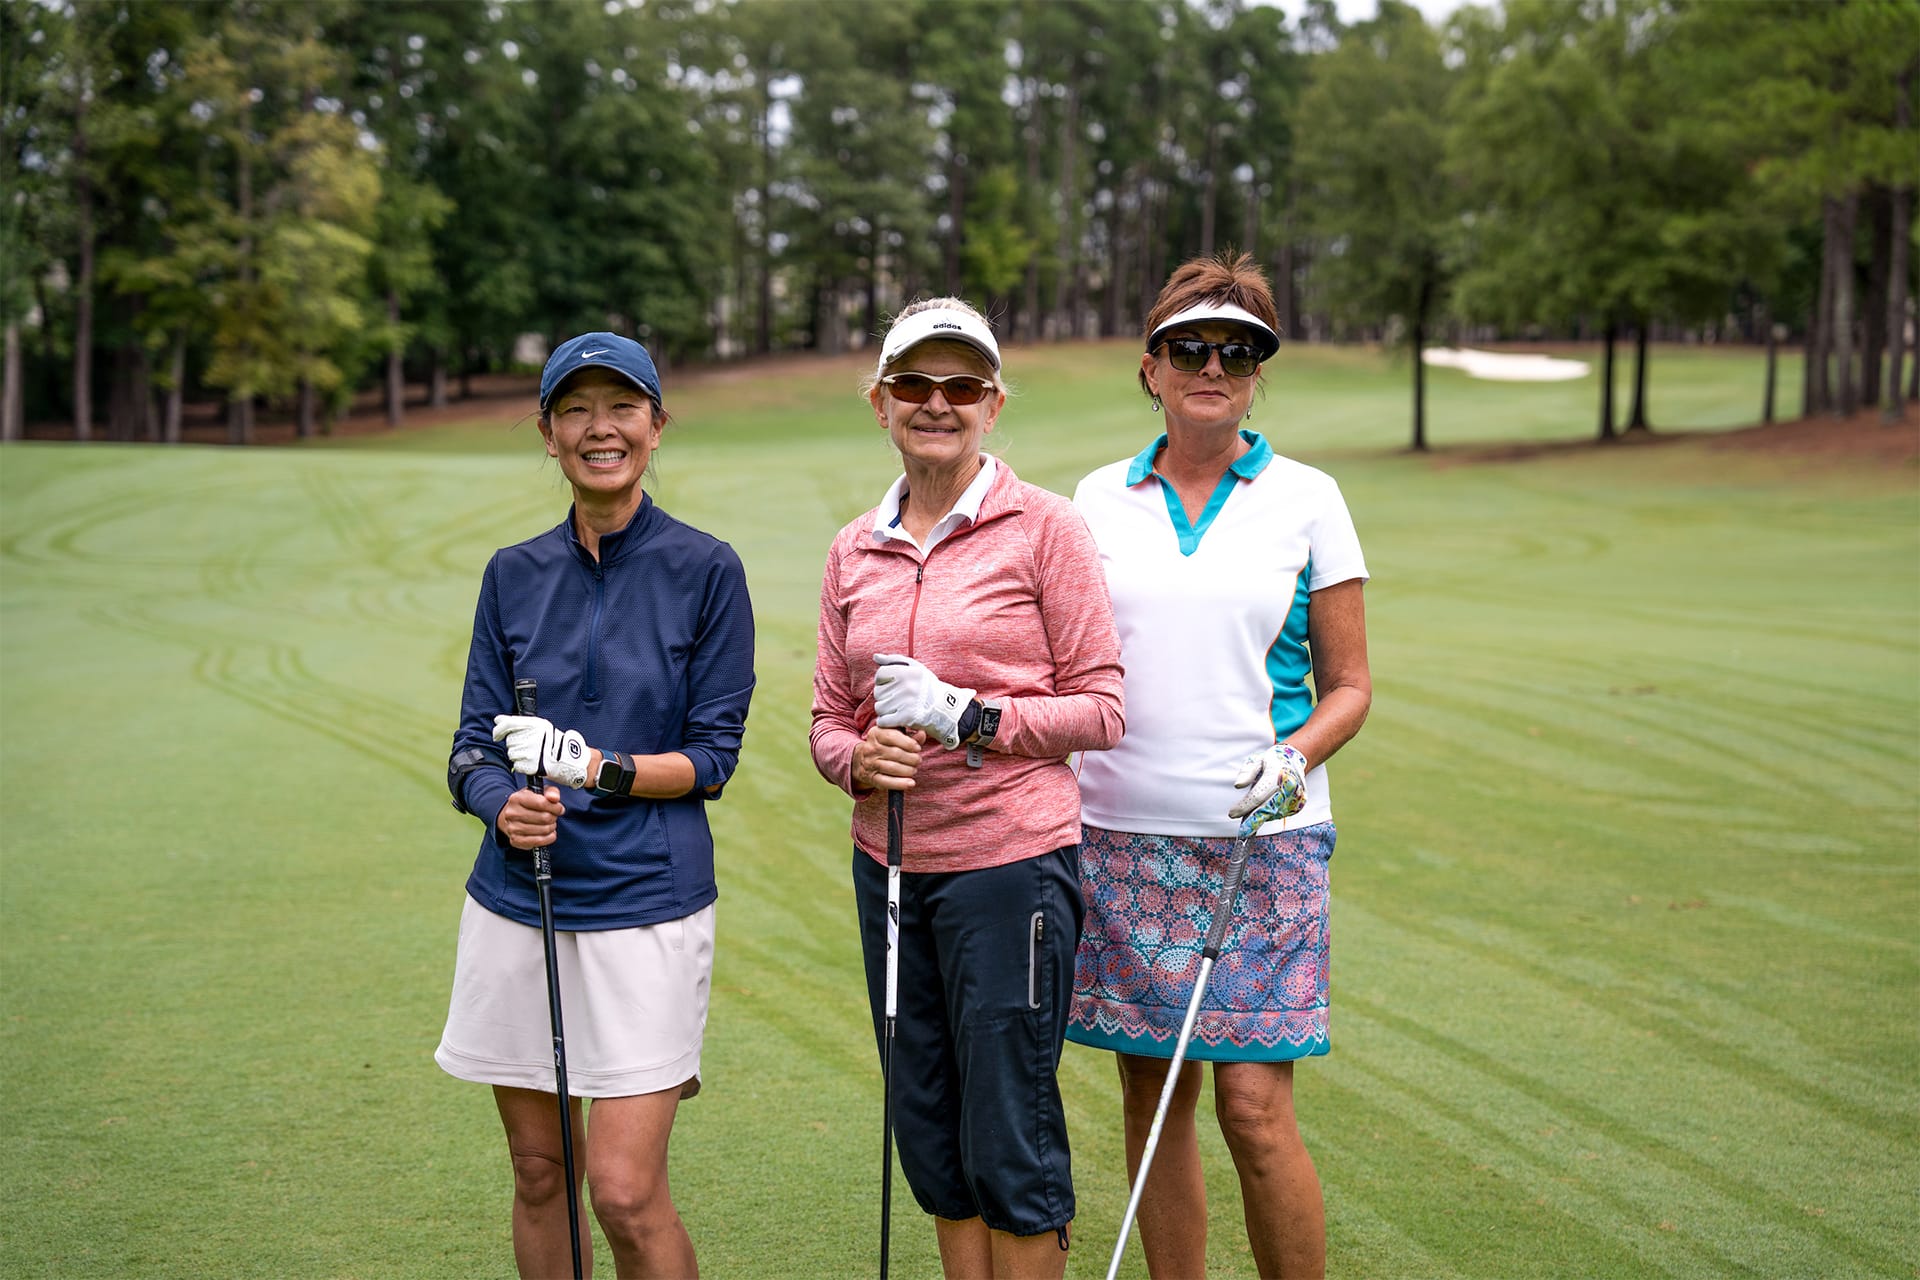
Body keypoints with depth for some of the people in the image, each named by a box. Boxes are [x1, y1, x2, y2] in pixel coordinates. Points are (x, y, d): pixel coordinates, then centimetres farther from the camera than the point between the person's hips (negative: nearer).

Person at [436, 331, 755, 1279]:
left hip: (645, 901, -4)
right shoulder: (514, 575, 9)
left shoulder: (705, 570, -2)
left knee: (625, 1193, -7)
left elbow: (714, 754, -3)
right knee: (538, 1173, 11)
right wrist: (505, 807, -16)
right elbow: (473, 744, 6)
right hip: (516, 901, 4)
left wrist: (601, 768, -20)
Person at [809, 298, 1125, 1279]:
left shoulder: (1045, 527, -4)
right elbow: (828, 714, 13)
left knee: (1010, 1142, 0)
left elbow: (1101, 709, -6)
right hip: (891, 863, 5)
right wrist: (856, 756, -9)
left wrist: (967, 716, -17)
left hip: (1009, 862, -5)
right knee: (930, 1135, 12)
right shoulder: (855, 550, 10)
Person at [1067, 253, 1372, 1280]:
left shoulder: (1306, 499, 3)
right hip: (1122, 832, 3)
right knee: (1151, 1098, 7)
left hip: (1262, 838, -2)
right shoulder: (1100, 498, 9)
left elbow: (1348, 686, 4)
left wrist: (1293, 757, -13)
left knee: (1254, 1105, -7)